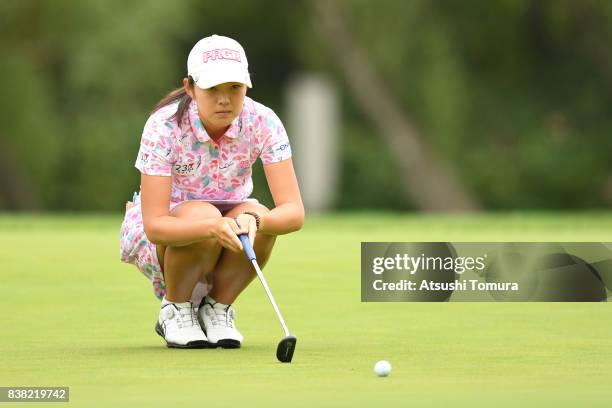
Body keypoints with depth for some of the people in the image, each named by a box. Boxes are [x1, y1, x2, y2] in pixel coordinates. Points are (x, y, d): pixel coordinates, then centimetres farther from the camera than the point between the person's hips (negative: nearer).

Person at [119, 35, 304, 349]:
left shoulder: (263, 123, -21)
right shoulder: (164, 126, -28)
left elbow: (293, 211, -25)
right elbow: (155, 225, -33)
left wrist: (254, 220, -47)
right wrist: (213, 227, -51)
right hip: (160, 234, -3)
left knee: (259, 219, -31)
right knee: (203, 215, -36)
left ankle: (217, 307, -5)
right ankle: (175, 310, -9)